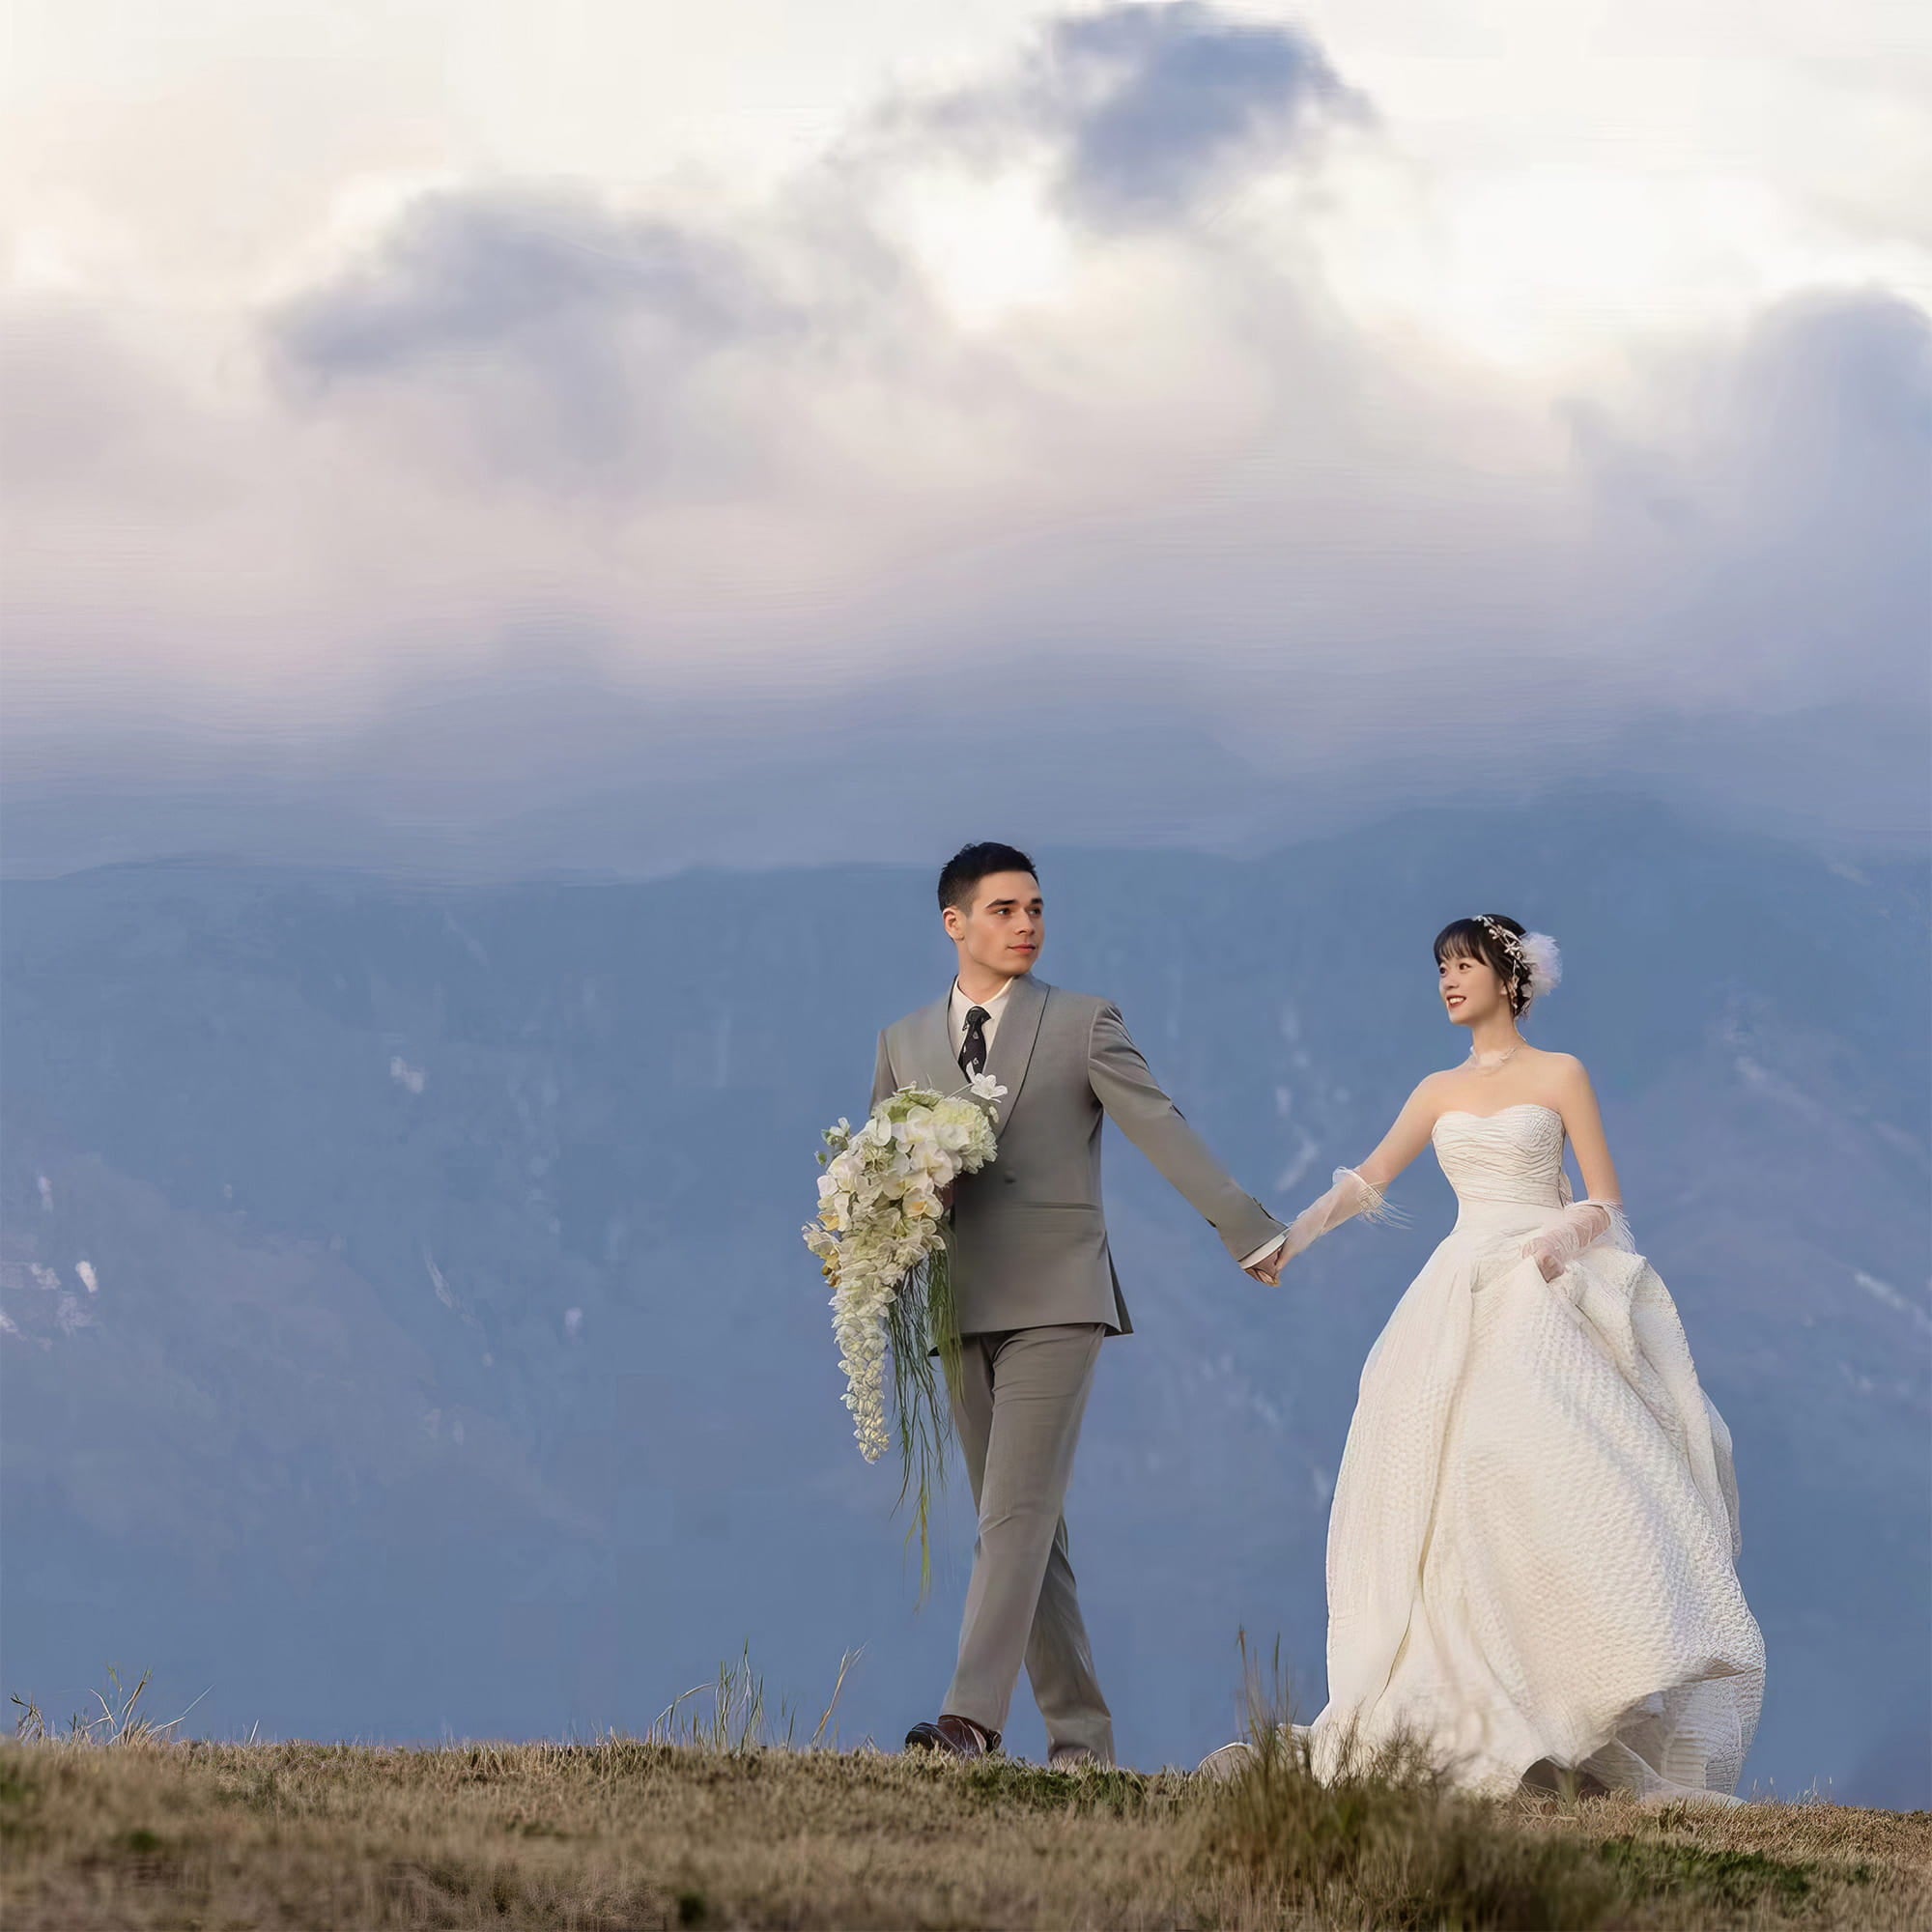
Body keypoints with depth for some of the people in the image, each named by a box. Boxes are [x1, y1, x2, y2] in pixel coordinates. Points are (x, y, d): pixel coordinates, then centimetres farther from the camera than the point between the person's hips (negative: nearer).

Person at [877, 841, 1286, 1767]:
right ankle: (1080, 1739, 12)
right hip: (962, 1311, 5)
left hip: (1053, 1304, -5)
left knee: (1017, 1514, -15)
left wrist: (1251, 1230, -13)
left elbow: (1162, 1129, -5)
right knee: (1022, 1530, 6)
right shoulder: (905, 1042, 14)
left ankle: (971, 1715, -24)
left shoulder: (1083, 1024, 3)